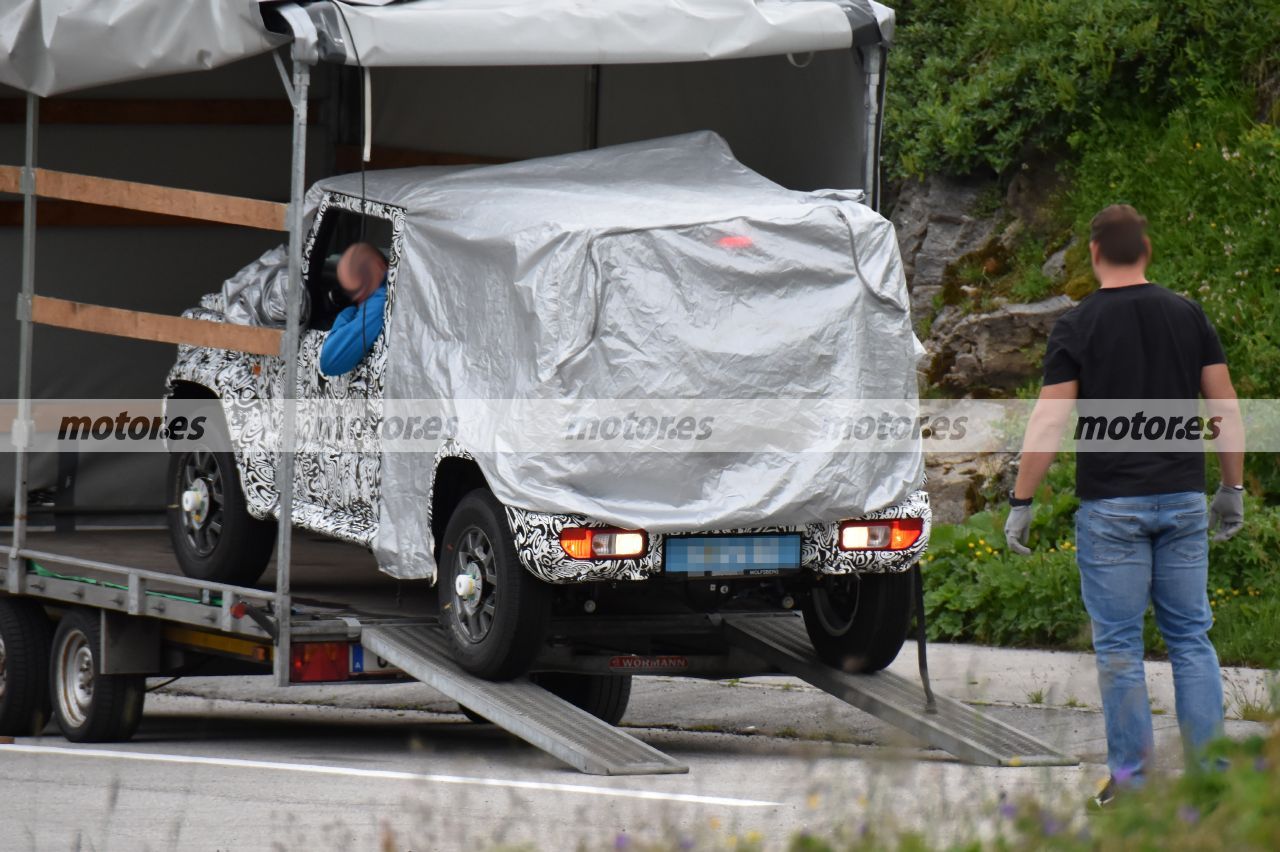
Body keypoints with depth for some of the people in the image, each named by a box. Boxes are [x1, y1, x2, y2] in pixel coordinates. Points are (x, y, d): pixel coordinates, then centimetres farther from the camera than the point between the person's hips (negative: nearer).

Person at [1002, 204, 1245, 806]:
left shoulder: (1077, 326, -5)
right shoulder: (1188, 316, 4)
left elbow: (1048, 424, -8)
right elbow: (1226, 409, 5)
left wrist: (1021, 502, -1)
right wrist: (1233, 489, 15)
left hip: (1111, 504, -3)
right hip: (1183, 498, 3)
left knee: (1119, 646, 3)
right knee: (1191, 638, 9)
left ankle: (1132, 779, 3)